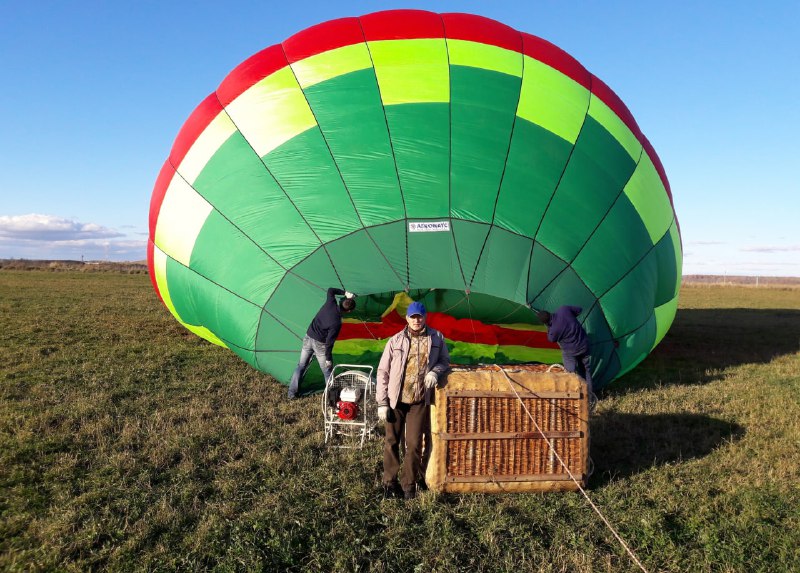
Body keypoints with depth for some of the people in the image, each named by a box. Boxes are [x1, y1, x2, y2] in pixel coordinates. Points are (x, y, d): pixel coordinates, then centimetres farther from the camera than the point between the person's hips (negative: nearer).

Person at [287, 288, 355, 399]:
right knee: (327, 371, 9)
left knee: (301, 366, 17)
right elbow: (329, 342, -21)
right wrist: (328, 358, -10)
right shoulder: (337, 323, -27)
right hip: (319, 344, -7)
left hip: (308, 337, 7)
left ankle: (292, 393, 24)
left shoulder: (330, 303, -11)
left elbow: (330, 290, 12)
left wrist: (345, 293, 8)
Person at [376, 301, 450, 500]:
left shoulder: (436, 338, -1)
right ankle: (389, 482, 25)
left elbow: (445, 360, 13)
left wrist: (435, 371, -11)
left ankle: (409, 484, 22)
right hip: (395, 400, 0)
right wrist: (382, 403, -6)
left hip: (419, 401, 0)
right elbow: (383, 372, -2)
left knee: (414, 444, 5)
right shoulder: (395, 341, -5)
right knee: (391, 442, 9)